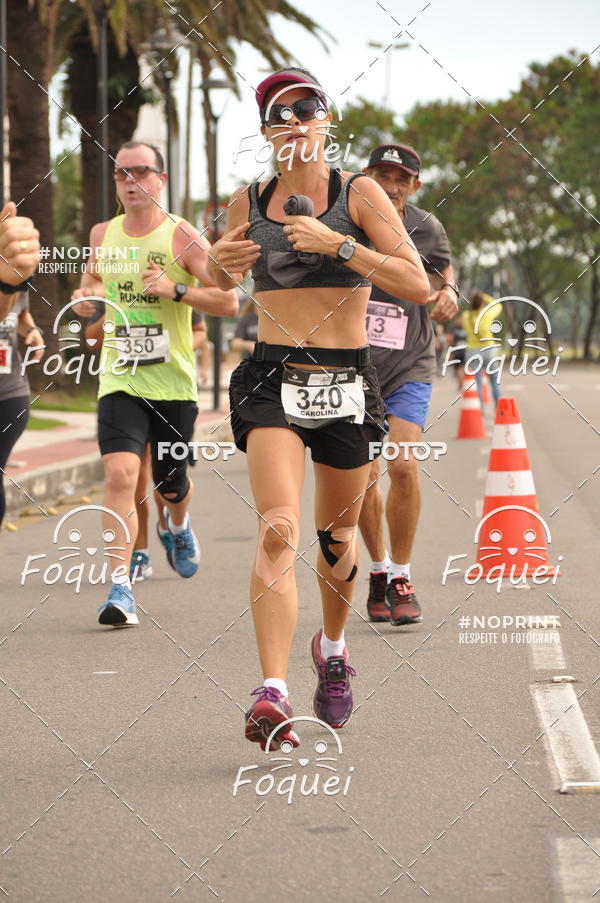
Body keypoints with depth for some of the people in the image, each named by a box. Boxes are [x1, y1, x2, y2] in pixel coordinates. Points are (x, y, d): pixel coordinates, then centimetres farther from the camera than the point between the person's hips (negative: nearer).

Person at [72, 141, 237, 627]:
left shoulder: (181, 235, -6)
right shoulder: (102, 235, 7)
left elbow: (229, 300, -8)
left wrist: (175, 289, -21)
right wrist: (85, 295, 3)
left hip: (173, 382, -1)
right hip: (120, 381, 2)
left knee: (171, 485, 14)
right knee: (120, 474, -19)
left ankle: (179, 526, 51)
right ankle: (120, 587, -19)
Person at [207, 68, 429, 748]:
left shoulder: (358, 194, -1)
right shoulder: (247, 202, 6)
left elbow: (418, 286, -9)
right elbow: (226, 279, 25)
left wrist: (338, 245, -18)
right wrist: (220, 261, 1)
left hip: (347, 381, 0)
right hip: (272, 379, 0)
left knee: (336, 534, 15)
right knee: (278, 529, -19)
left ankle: (332, 648, 44)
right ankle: (272, 693, -28)